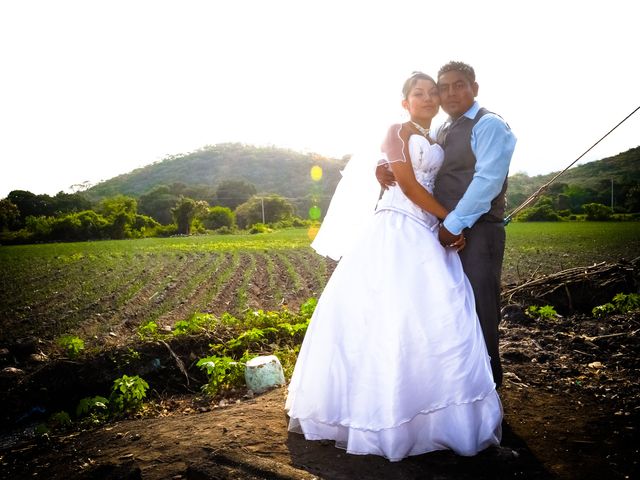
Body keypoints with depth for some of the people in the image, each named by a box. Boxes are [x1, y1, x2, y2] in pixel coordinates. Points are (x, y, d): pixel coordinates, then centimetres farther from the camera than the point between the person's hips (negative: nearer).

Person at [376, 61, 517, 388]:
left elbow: (488, 180, -17)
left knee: (478, 309, -1)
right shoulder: (440, 132, 19)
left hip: (478, 232, -7)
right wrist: (386, 169, -5)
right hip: (448, 232, 8)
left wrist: (454, 224, -19)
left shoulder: (489, 125, -6)